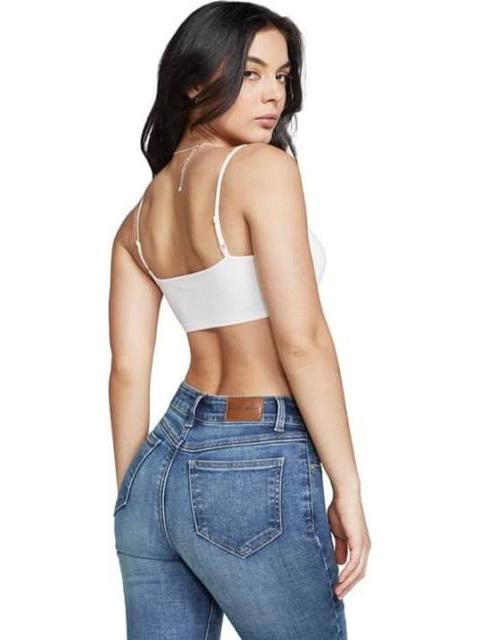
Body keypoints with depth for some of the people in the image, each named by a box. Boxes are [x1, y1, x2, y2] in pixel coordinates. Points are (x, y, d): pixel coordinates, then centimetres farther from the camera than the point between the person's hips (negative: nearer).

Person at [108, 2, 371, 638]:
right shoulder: (261, 167, -11)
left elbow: (128, 369, 9)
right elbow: (302, 340, -17)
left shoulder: (142, 212, 10)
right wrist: (348, 487, -12)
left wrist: (134, 494, 16)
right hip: (255, 472, -7)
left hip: (162, 460, 7)